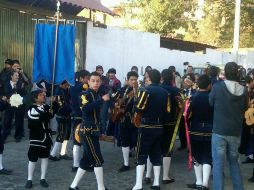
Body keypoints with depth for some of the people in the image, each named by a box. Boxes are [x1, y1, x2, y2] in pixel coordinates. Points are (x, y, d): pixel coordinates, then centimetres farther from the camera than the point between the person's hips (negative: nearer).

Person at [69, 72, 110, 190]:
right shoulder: (86, 95, -11)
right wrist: (101, 100, -31)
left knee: (87, 159, 13)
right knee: (98, 159, -6)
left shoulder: (98, 95, 13)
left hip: (94, 130, 9)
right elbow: (86, 108, -31)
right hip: (87, 131, -9)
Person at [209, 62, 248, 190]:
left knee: (218, 164, 4)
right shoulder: (244, 90, -3)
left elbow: (210, 103, 4)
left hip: (219, 131, -4)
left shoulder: (217, 87, -12)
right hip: (236, 132, 4)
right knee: (234, 161, 20)